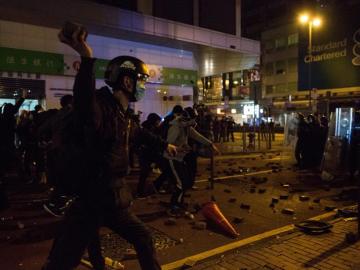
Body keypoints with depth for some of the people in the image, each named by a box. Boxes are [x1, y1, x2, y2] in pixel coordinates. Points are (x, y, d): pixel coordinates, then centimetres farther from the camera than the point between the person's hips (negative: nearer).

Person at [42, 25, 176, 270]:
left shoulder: (122, 113, 10)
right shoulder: (99, 106, -19)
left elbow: (139, 133, 30)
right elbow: (84, 99, -45)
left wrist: (164, 145, 44)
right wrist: (87, 59, -59)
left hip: (113, 199, 9)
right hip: (90, 199, -9)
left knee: (144, 240, 22)